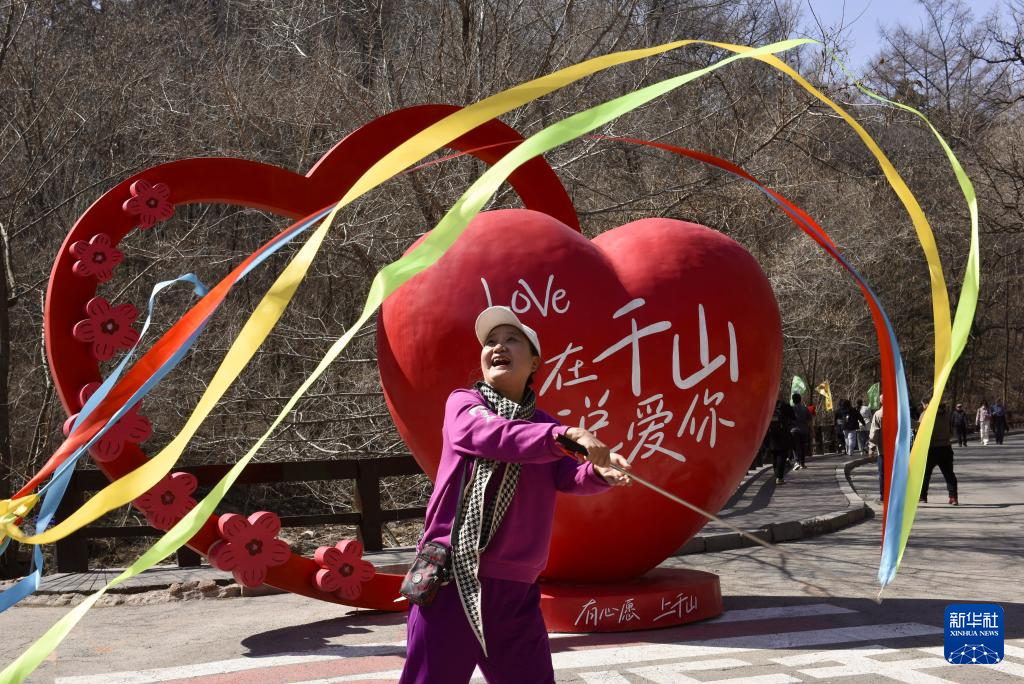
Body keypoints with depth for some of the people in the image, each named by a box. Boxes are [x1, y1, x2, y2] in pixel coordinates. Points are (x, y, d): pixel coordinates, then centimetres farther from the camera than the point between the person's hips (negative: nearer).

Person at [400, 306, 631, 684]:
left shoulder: (542, 425, 15)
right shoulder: (462, 402, 2)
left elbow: (568, 477, -2)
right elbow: (493, 435, -21)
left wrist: (598, 473, -26)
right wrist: (566, 436, -34)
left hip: (514, 590, 4)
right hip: (452, 581, -4)